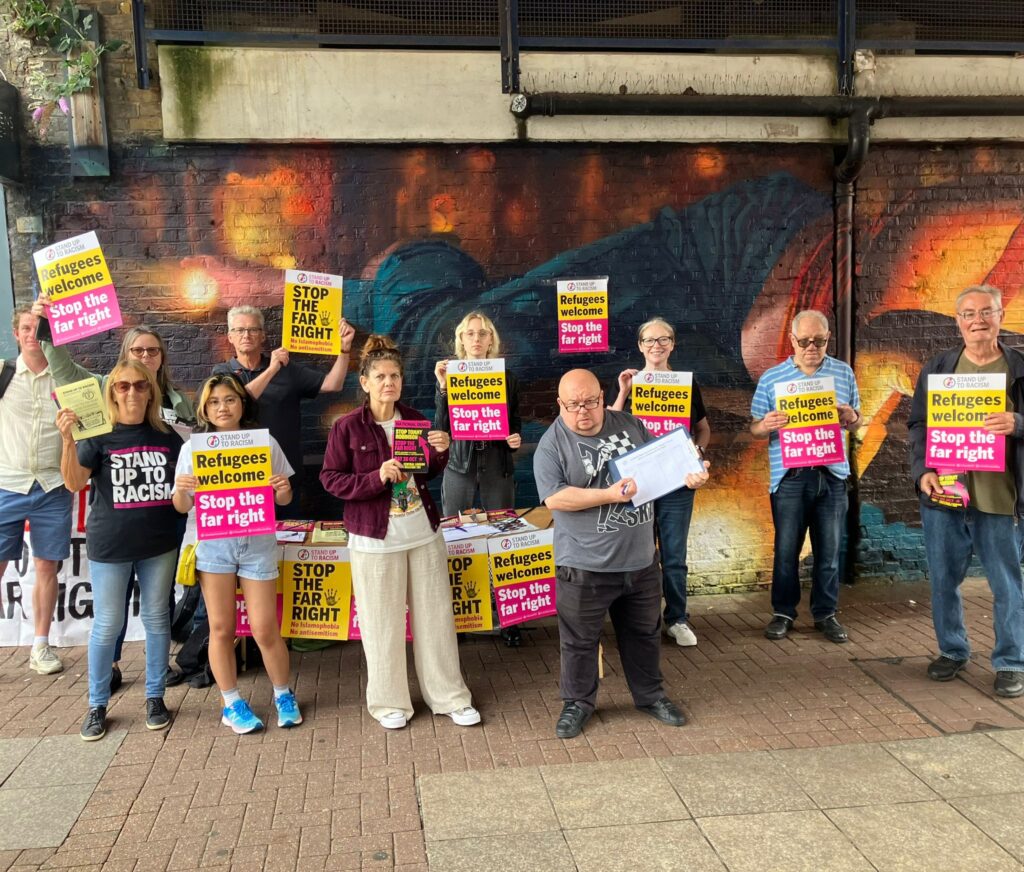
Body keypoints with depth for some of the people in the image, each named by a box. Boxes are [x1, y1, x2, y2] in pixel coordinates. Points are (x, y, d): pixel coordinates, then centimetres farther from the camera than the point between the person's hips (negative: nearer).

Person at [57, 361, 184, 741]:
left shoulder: (166, 436, 5)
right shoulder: (99, 436, -3)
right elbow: (74, 483, -16)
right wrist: (68, 440, -29)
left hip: (159, 544, 2)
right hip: (109, 546, -2)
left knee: (156, 619, 9)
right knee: (106, 625, 4)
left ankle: (155, 696, 23)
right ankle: (97, 705, 18)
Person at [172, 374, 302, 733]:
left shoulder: (265, 442, 1)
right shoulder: (193, 448, 3)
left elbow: (283, 499, 7)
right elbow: (182, 507, 6)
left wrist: (283, 490, -15)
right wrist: (180, 489, -15)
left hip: (258, 543, -1)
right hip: (214, 545, 1)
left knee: (265, 630, 0)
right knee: (221, 628, 6)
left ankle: (283, 695, 23)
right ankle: (232, 704, 23)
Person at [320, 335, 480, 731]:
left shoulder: (413, 419, 5)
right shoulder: (347, 427, -8)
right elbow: (331, 479, -8)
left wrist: (440, 452, -7)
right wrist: (376, 478, -21)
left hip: (424, 532, 4)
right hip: (375, 538, -4)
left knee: (436, 615, 10)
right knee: (383, 623, 5)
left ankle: (449, 696, 23)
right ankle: (389, 702, 23)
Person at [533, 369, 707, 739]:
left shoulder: (629, 425, 3)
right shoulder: (552, 444, -12)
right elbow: (554, 498, -21)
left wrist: (688, 474, -8)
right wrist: (609, 495, -26)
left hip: (641, 560, 5)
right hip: (586, 566, -4)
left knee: (644, 632, 20)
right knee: (580, 639, 10)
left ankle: (650, 695, 38)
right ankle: (578, 702, 30)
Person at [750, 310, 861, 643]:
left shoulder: (843, 373, 8)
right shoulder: (771, 378, 3)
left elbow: (856, 421, 15)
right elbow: (755, 428, 4)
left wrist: (851, 418, -9)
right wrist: (767, 425, -19)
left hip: (832, 474, 2)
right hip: (789, 475, -1)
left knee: (829, 550, 8)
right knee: (786, 549, 5)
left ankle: (826, 613, 22)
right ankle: (783, 612, 19)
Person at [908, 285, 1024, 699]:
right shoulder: (936, 369, 7)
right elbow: (918, 424, 5)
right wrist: (923, 470, -9)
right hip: (942, 494, 2)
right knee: (943, 580, 12)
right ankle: (952, 651, 28)